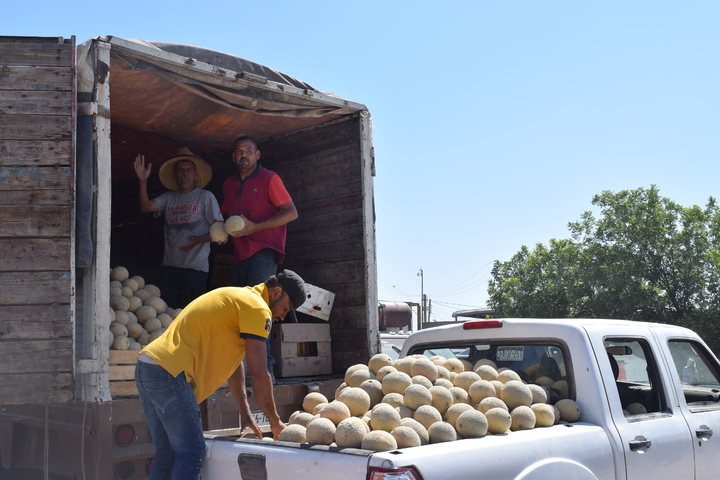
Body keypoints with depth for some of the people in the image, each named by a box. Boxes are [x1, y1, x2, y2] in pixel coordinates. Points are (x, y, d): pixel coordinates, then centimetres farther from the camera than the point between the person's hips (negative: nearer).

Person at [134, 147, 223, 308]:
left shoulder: (206, 197, 2)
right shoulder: (168, 198, 13)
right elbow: (146, 207, -1)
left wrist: (198, 240, -18)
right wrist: (143, 182, -12)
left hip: (196, 266, -4)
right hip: (170, 265, 4)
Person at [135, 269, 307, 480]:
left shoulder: (237, 297, 23)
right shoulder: (257, 308, -7)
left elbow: (233, 361, 24)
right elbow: (259, 374, -10)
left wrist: (245, 413, 21)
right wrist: (275, 422, 1)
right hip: (169, 374, -10)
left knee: (168, 452, 16)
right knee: (192, 454, -4)